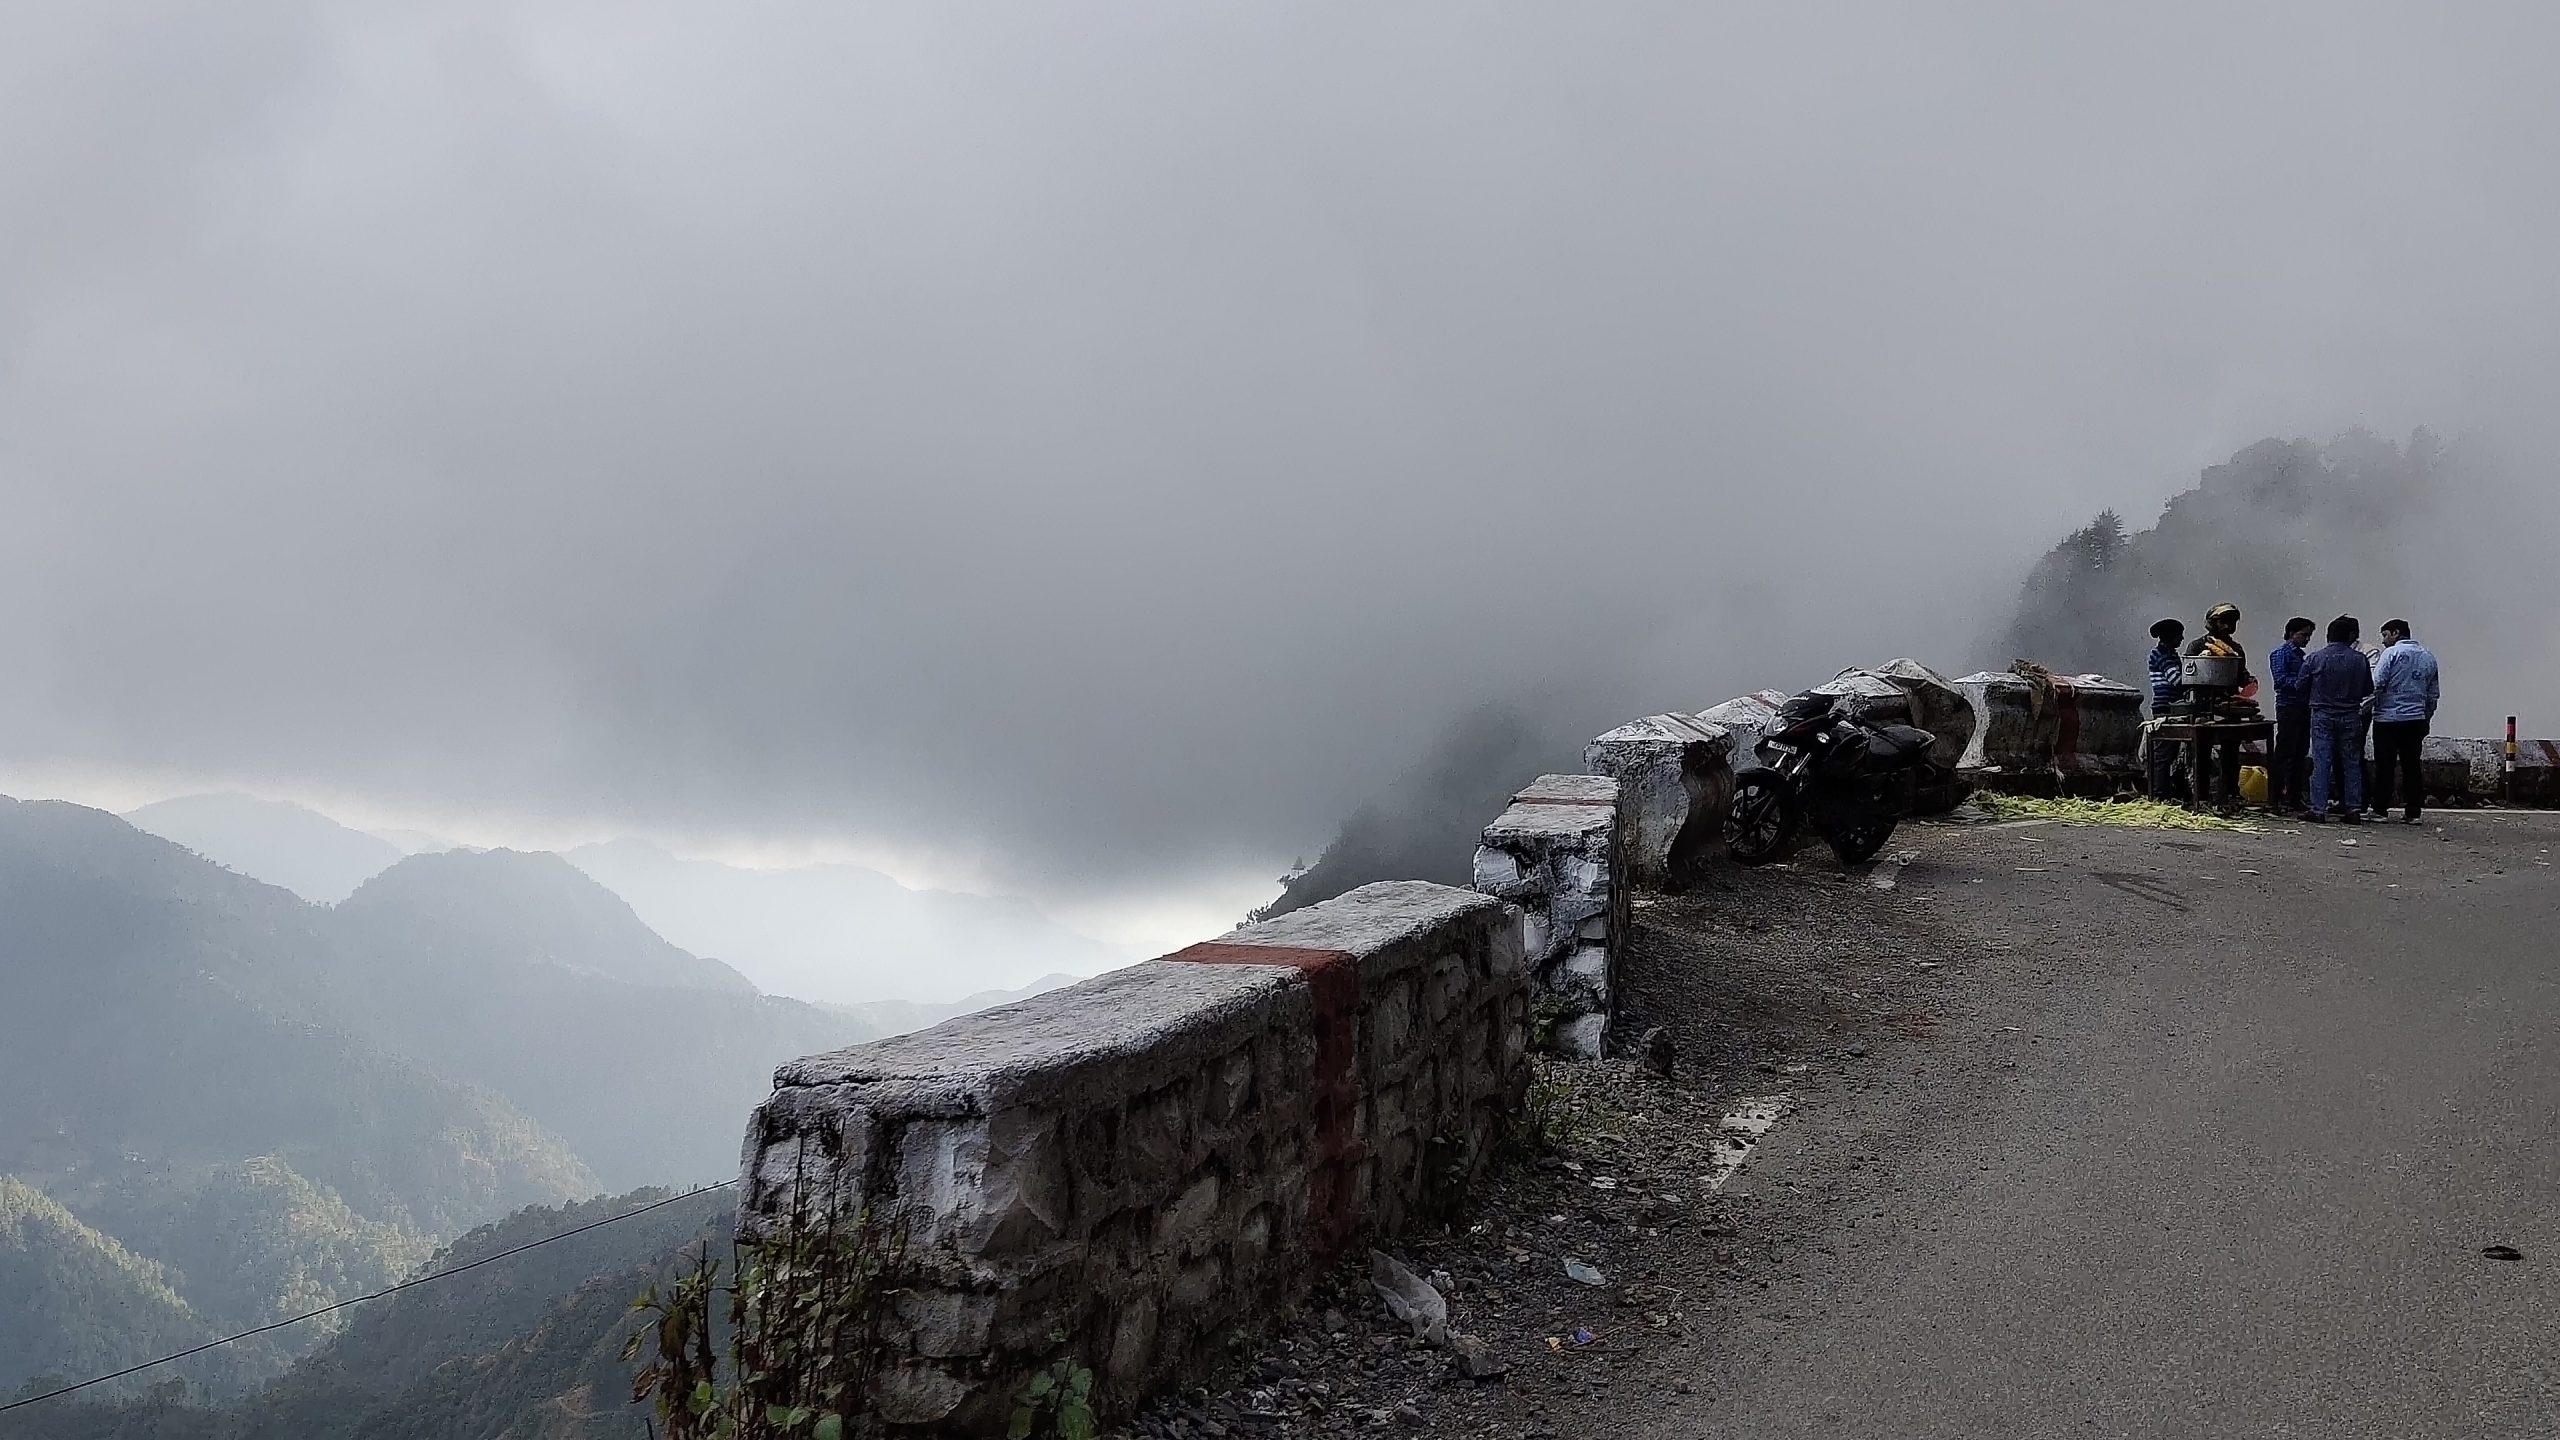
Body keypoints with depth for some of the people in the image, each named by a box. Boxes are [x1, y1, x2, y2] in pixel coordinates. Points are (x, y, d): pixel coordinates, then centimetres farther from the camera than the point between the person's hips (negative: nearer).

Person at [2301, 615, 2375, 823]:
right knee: (2352, 763, 8)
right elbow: (2368, 689, 4)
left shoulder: (2315, 659, -6)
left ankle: (2318, 809, -4)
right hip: (2351, 717, 1)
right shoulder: (2359, 659, -4)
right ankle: (2354, 809, 8)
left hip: (2322, 716, -1)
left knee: (2321, 763, 0)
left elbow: (2302, 688, 0)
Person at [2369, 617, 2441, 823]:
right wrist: (2426, 717, 22)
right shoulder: (2428, 656, 13)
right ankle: (2412, 812, 7)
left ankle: (2379, 809, 1)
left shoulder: (2392, 653, -7)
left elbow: (2376, 684, -14)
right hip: (2416, 720, 5)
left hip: (2388, 717, -5)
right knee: (2412, 766, 7)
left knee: (2384, 766, -1)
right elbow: (2434, 693, 15)